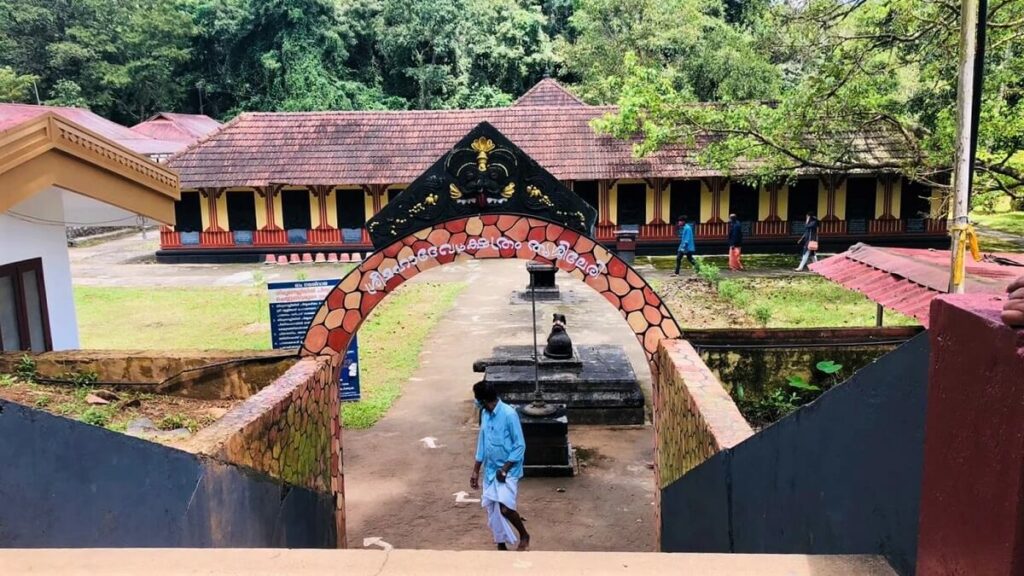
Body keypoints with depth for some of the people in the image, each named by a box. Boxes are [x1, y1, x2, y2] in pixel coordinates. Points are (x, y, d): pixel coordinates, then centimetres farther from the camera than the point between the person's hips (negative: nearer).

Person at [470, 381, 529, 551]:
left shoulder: (509, 414, -19)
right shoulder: (485, 414, 4)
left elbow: (520, 445, -16)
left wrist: (505, 469, -19)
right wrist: (475, 471, 14)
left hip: (509, 471, -7)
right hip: (490, 470, 7)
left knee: (504, 508, -18)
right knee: (493, 510, 8)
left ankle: (524, 535, 7)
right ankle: (502, 547, 23)